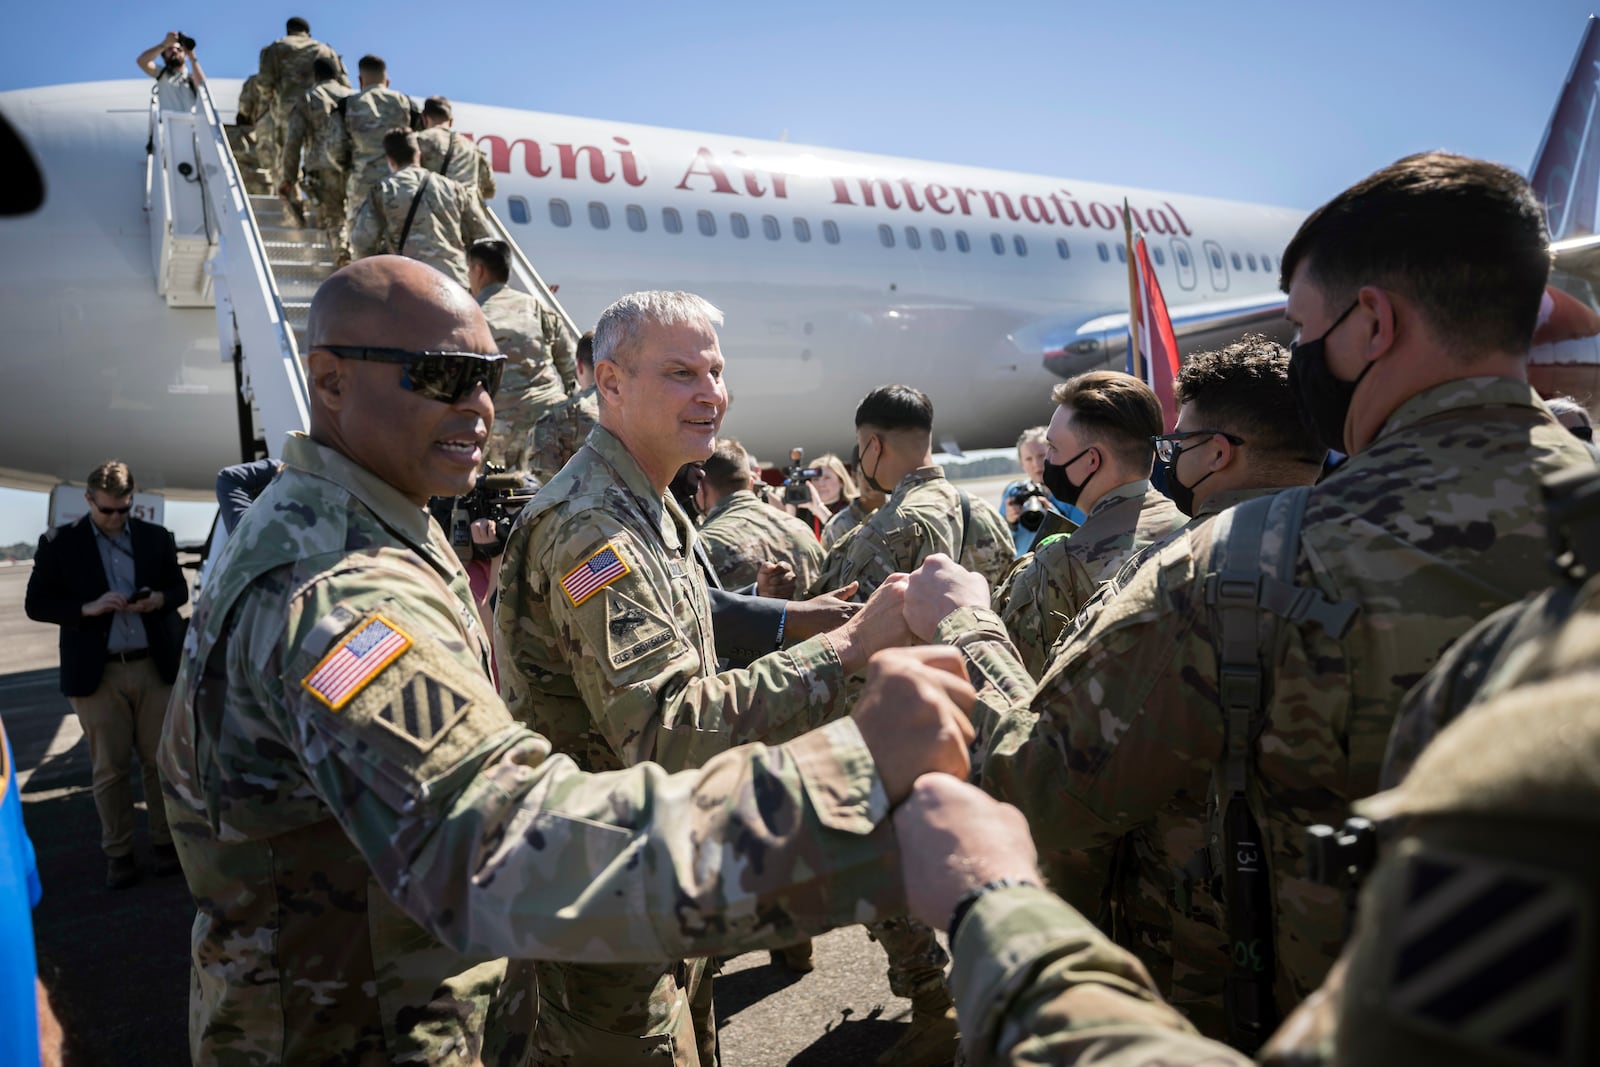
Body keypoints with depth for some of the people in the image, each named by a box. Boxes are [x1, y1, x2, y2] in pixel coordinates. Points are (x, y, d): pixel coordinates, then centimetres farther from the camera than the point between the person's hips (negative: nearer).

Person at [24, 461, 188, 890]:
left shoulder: (157, 537, 5)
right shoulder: (60, 543, 0)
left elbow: (180, 589, 12)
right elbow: (36, 603, 0)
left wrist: (159, 599, -11)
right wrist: (88, 608, -16)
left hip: (155, 665, 1)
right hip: (97, 672, -1)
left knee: (159, 760, 8)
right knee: (109, 768, 6)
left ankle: (164, 841, 20)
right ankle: (117, 853, 17)